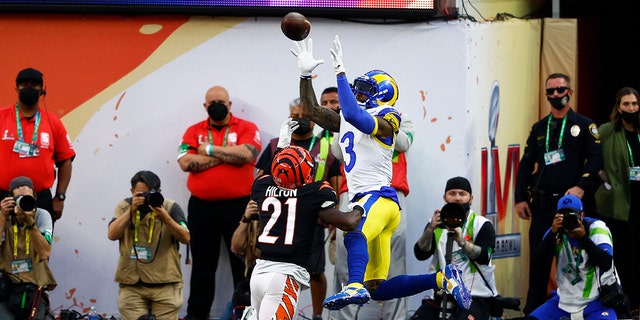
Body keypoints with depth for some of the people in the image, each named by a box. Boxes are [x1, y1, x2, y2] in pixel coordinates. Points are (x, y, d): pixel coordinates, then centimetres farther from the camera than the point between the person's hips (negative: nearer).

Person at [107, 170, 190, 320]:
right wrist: (132, 210, -15)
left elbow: (186, 238, -8)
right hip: (132, 284, 1)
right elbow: (112, 235, -7)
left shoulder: (171, 207, 1)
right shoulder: (124, 206, 7)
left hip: (165, 284, -1)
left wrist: (165, 218, -21)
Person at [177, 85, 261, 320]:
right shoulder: (194, 131, 8)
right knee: (202, 264, 10)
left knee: (244, 262, 2)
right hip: (202, 206, 2)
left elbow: (246, 154, -18)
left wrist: (210, 149, -10)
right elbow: (186, 162, -8)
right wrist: (226, 155, -10)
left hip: (238, 205, -2)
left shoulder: (246, 128, 2)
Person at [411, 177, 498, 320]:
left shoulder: (482, 225, 3)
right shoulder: (437, 222, 13)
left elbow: (484, 257, -14)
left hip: (476, 296, -4)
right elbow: (421, 254, -1)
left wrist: (462, 242, -31)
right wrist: (431, 229, -19)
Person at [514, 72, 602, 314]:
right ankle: (533, 310, 5)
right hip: (542, 204, 3)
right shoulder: (539, 128, 16)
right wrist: (520, 198, 6)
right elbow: (526, 164, 15)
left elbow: (596, 160, -6)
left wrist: (581, 187, -20)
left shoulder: (584, 126, 4)